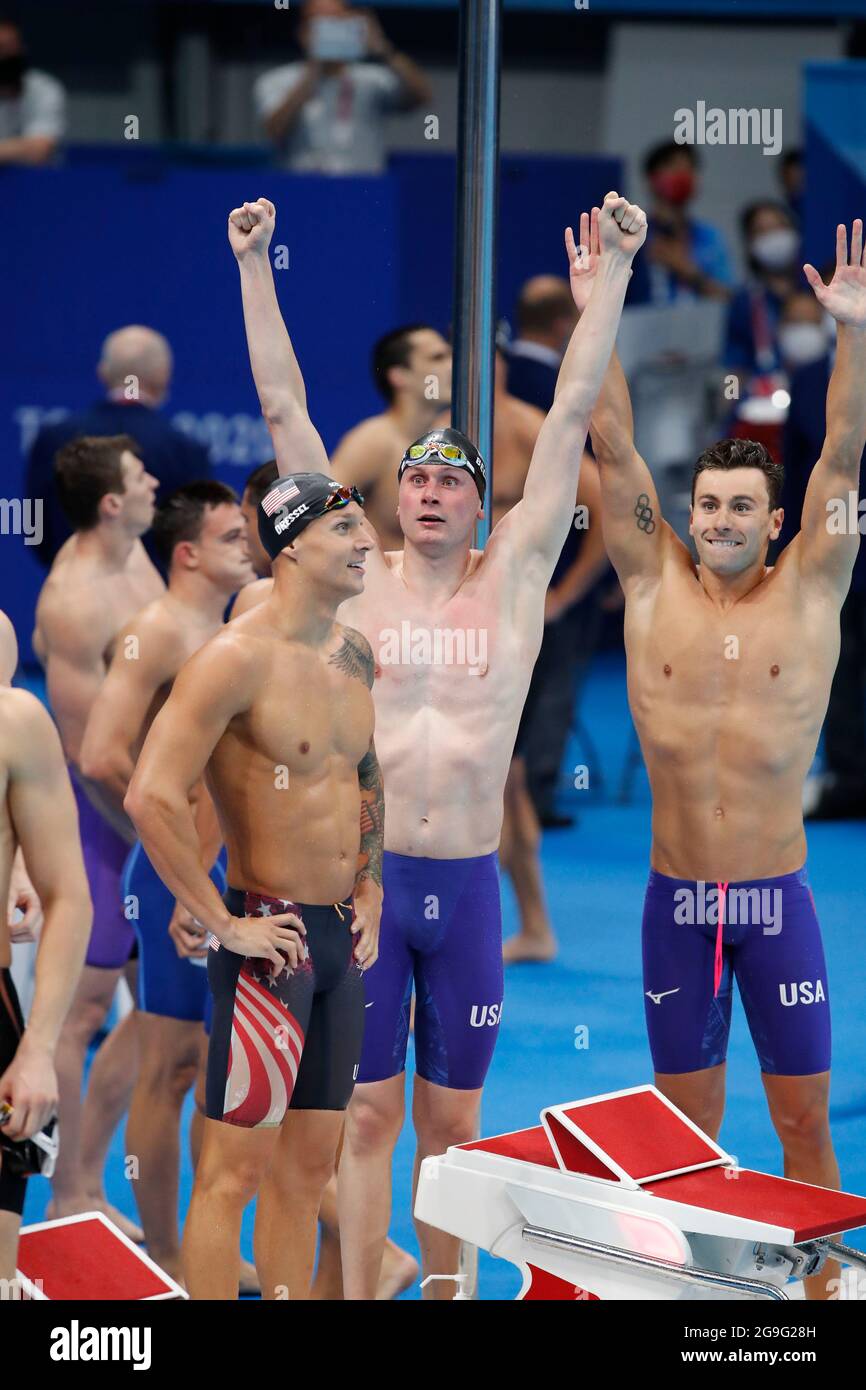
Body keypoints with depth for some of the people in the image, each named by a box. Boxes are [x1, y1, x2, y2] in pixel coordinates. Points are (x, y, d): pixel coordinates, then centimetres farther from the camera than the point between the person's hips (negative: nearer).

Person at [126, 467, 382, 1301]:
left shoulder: (353, 657, 11)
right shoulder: (237, 658, -15)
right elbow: (152, 797, -22)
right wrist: (223, 926, -19)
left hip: (342, 938, 8)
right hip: (271, 936, -8)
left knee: (307, 1166, 12)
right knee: (235, 1168, -7)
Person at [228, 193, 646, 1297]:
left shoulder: (514, 578, 4)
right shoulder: (358, 579, 2)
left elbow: (573, 411, 2)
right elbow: (283, 409, 1)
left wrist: (617, 269, -1)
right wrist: (256, 266, -1)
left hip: (470, 885, 1)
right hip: (367, 875, -1)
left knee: (452, 1118, 8)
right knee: (367, 1112, 0)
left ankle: (445, 1298, 17)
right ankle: (358, 1301, 4)